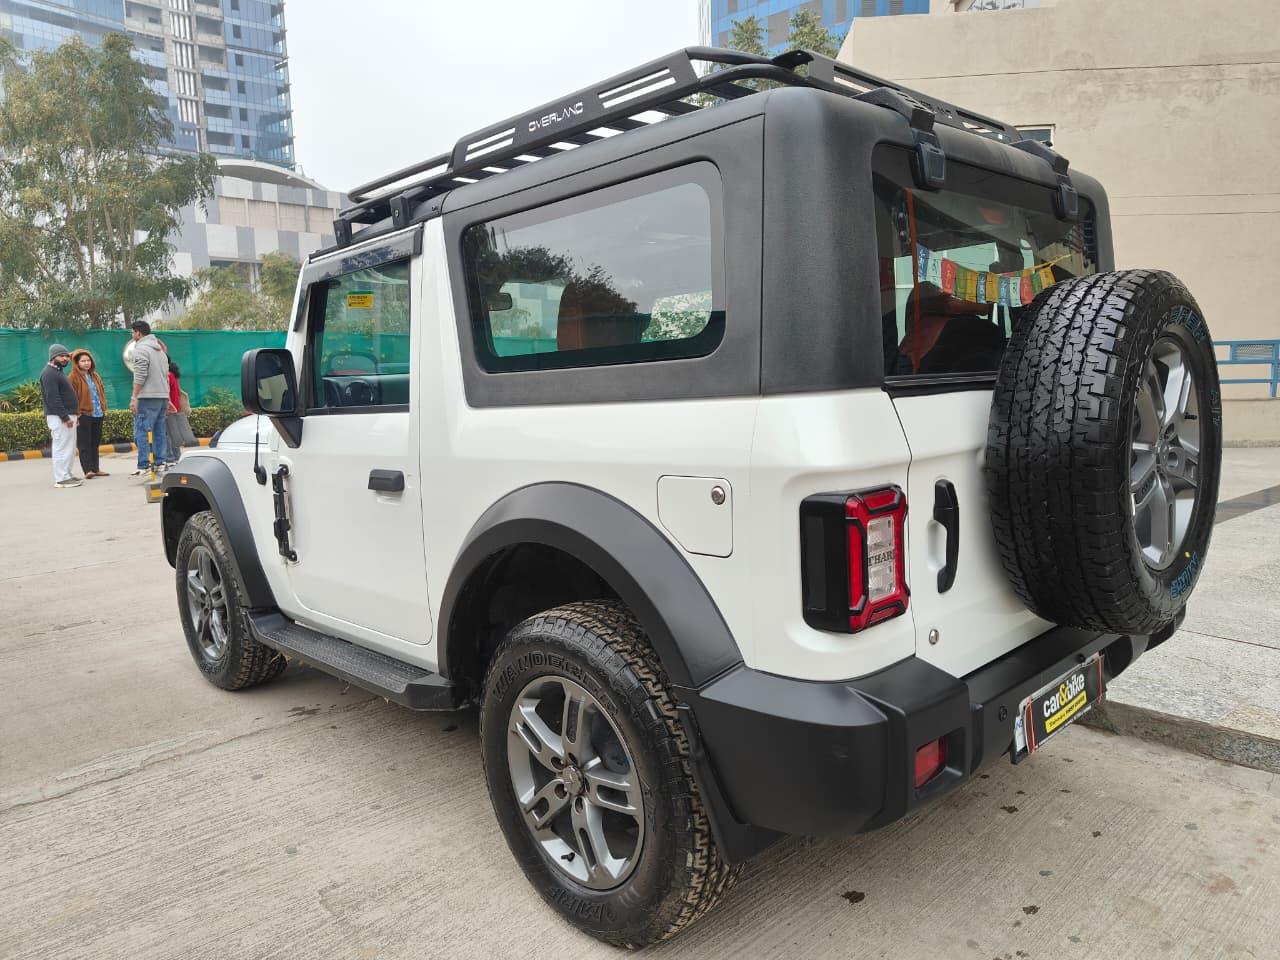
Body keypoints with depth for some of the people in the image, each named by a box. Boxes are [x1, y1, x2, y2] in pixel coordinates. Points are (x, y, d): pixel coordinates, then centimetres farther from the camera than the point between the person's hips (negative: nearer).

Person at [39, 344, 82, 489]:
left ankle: (67, 474, 22)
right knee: (62, 447, -9)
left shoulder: (58, 372, 20)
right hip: (59, 417, -10)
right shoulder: (49, 373, -12)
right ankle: (61, 479, -7)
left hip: (67, 415, 10)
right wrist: (65, 417, -23)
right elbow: (53, 398, -19)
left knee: (70, 448, 14)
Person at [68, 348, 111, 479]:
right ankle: (88, 470, -8)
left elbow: (102, 392, 22)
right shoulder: (74, 377, -5)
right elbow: (72, 397, -11)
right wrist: (76, 414, -17)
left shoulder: (95, 376, 16)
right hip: (84, 415, -7)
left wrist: (104, 408, 13)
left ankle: (95, 469, 17)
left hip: (98, 414, 7)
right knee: (84, 444, -5)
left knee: (95, 443, 11)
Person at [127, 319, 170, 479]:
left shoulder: (141, 349, -7)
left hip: (148, 397, -9)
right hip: (163, 396, 9)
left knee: (141, 431, -8)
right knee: (159, 431, 11)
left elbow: (140, 376, -15)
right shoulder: (160, 350, 19)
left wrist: (134, 397, -14)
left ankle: (143, 467, -11)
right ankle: (160, 463, 12)